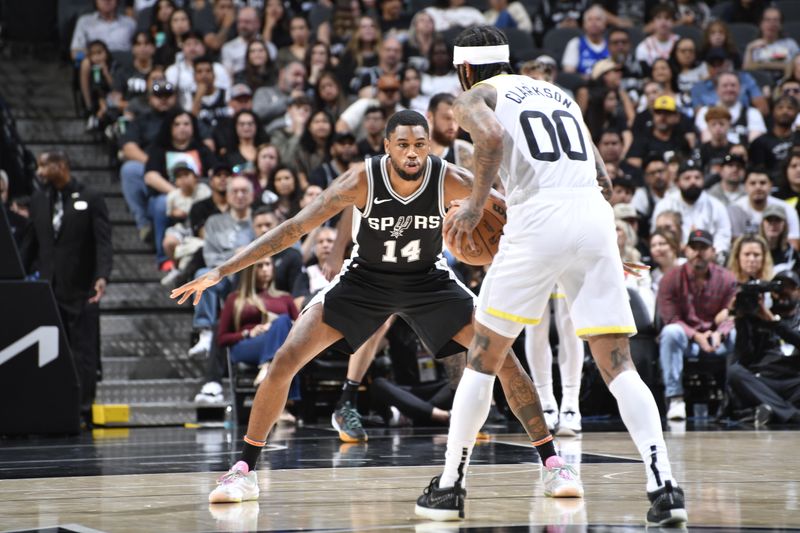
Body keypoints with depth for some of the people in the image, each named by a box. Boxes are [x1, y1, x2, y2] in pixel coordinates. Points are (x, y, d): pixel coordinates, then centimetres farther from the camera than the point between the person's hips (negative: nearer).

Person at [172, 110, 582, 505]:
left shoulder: (449, 180, -25)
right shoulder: (361, 181, -28)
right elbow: (294, 227, -25)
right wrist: (221, 271, -29)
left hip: (429, 280, 1)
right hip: (365, 279, -1)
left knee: (504, 358, -12)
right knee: (285, 360, -14)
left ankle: (551, 463, 3)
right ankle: (244, 470, -1)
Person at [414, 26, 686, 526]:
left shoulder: (475, 97, 12)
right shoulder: (559, 93, 29)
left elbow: (492, 136, -14)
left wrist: (476, 203, -9)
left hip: (538, 220, -4)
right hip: (596, 216, 4)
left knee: (484, 358, 12)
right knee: (619, 365, 2)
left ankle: (450, 487, 15)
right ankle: (664, 485, -16)